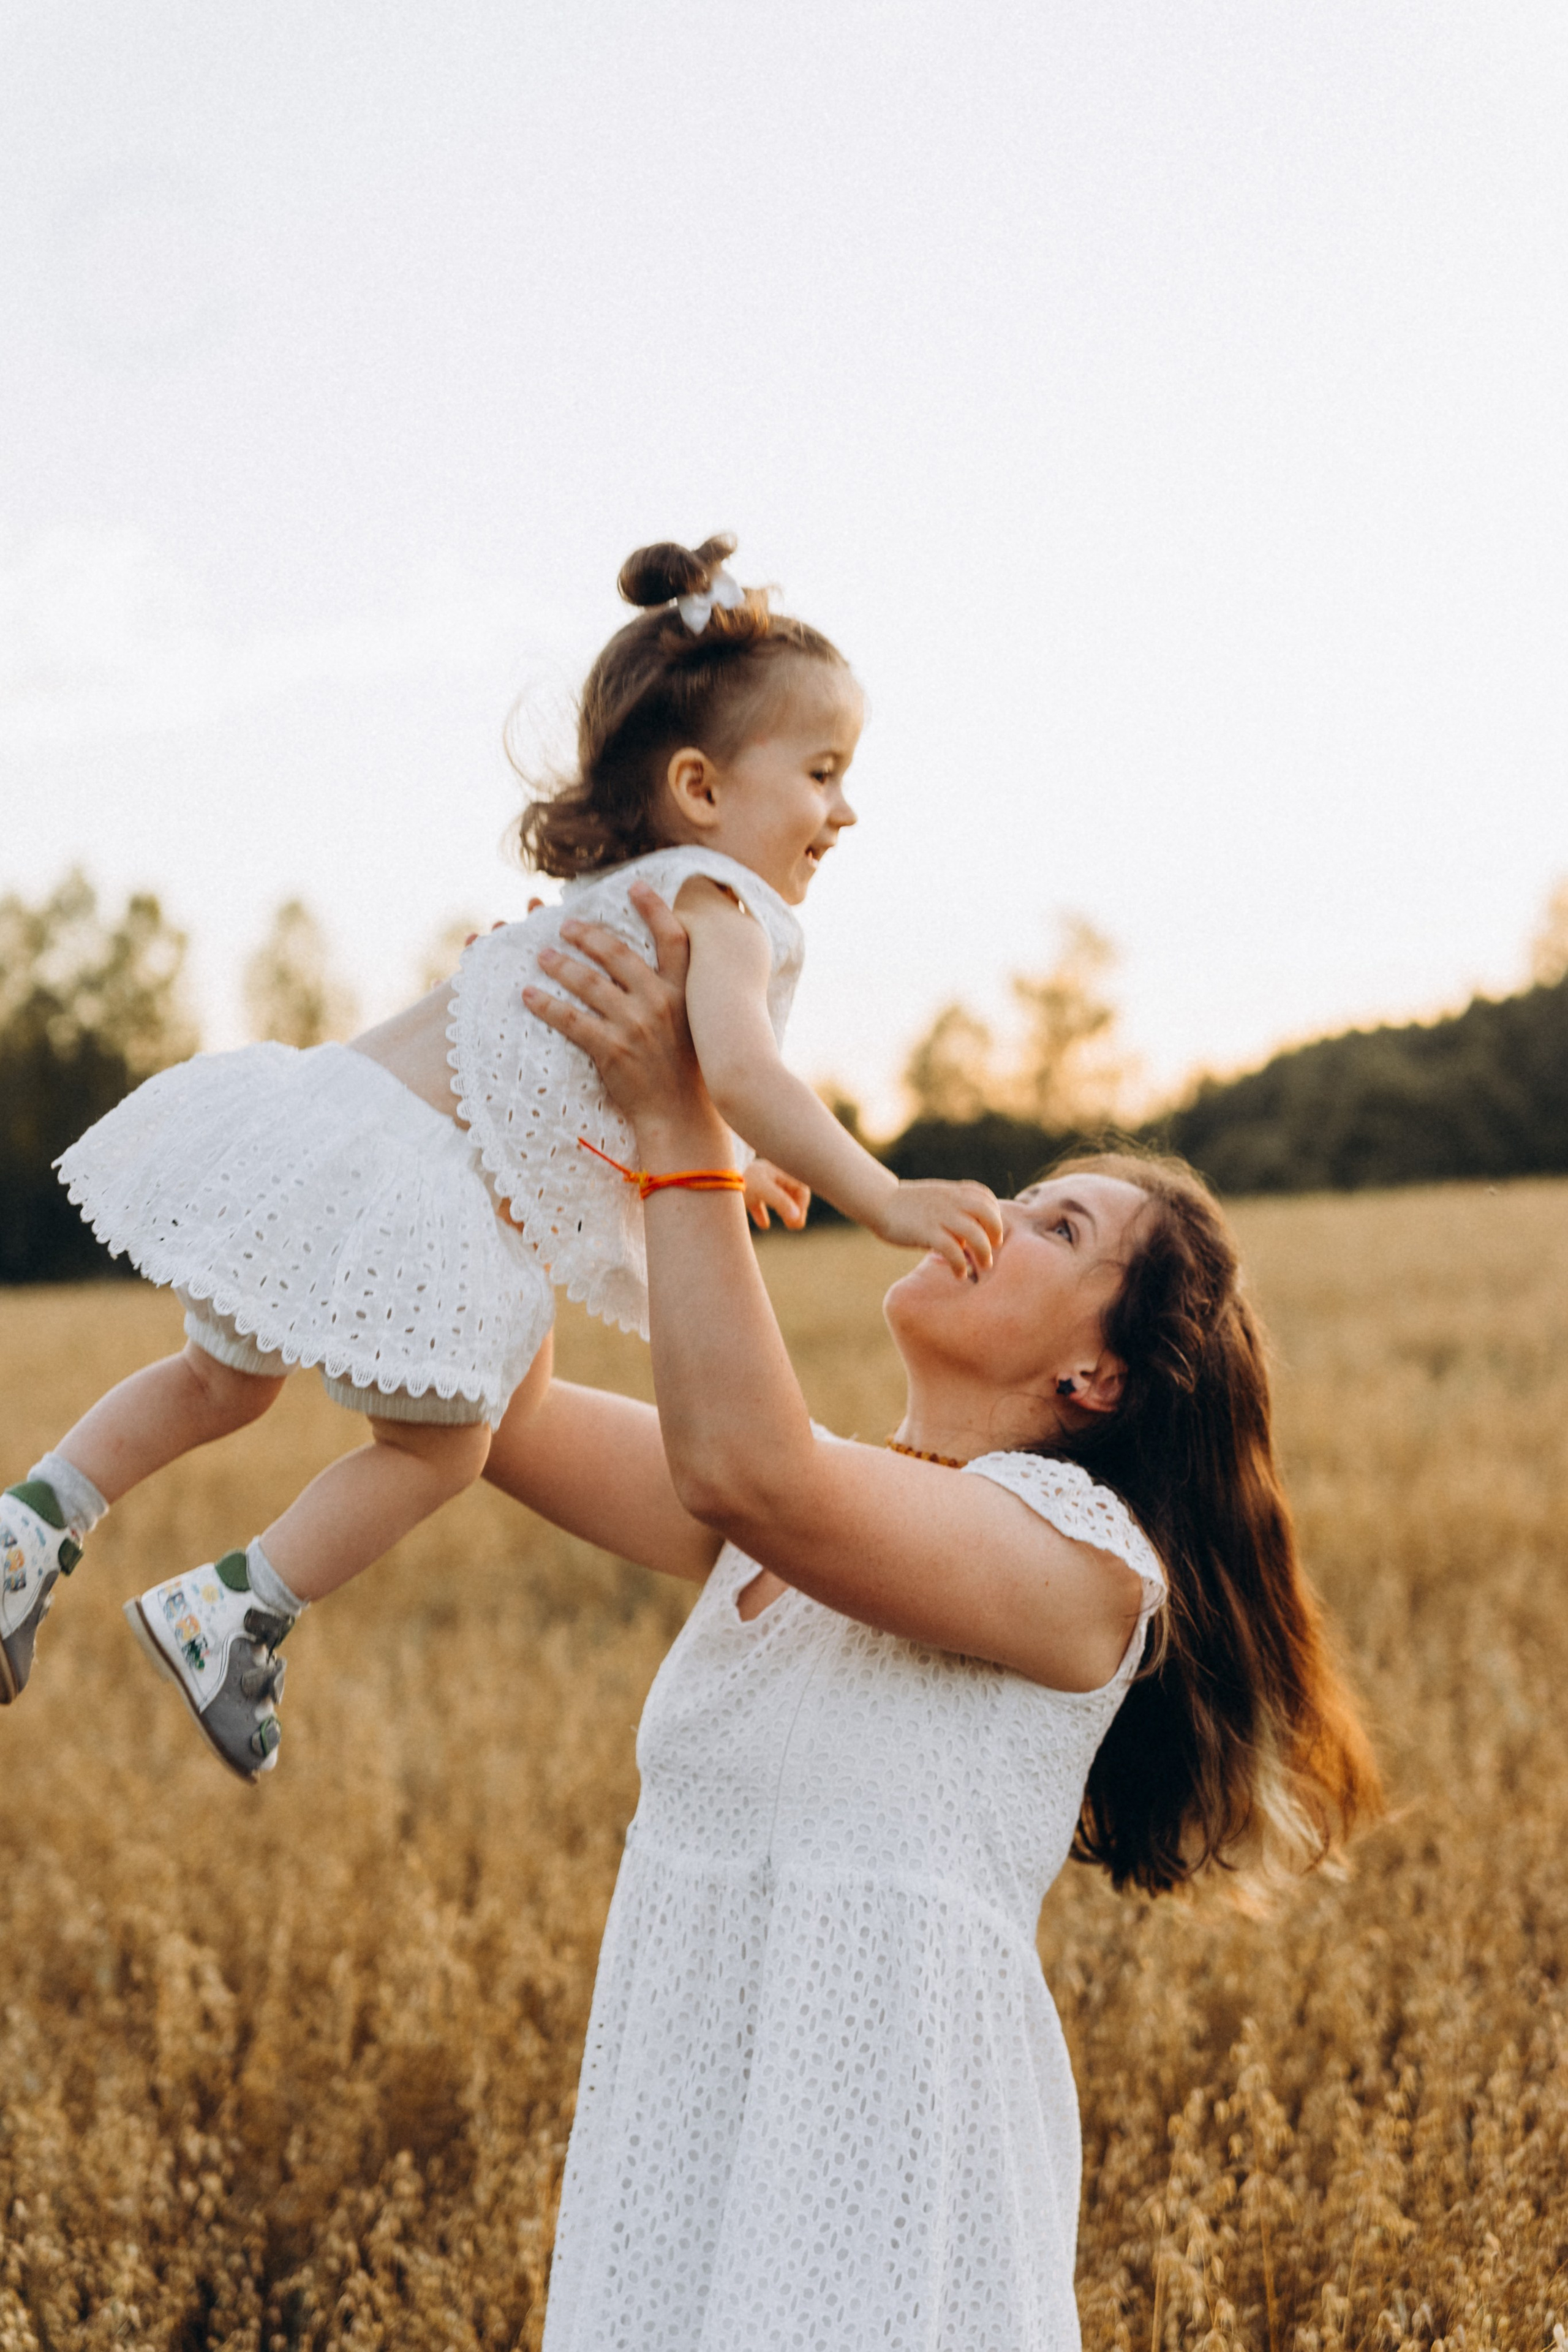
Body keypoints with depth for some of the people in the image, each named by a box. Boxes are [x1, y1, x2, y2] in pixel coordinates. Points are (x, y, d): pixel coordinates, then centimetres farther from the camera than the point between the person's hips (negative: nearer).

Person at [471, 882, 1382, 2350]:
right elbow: (516, 1420, 10)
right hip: (687, 2109, 7)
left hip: (878, 2154, -7)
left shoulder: (1084, 1555, -13)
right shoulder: (817, 1503, 11)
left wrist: (675, 1116, -26)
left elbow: (743, 1467, -29)